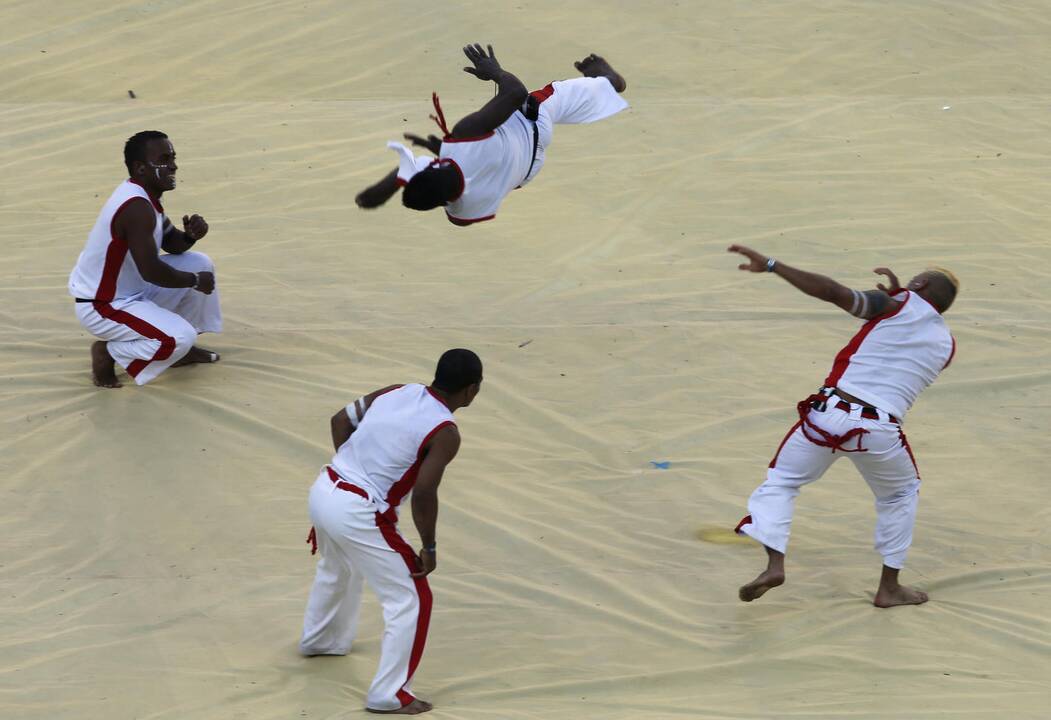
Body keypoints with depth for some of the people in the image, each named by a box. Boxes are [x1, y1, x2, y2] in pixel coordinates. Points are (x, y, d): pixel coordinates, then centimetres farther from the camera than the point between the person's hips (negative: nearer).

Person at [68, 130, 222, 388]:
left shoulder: (144, 196, 4)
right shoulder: (136, 208, -29)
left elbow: (172, 243, 15)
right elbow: (151, 271, -31)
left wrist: (190, 234, -9)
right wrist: (195, 281, -15)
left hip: (132, 291, 10)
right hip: (102, 308, -10)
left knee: (201, 264, 11)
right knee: (179, 338, -27)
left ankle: (180, 349, 21)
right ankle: (108, 352, -4)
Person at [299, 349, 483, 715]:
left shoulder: (397, 393, 6)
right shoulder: (445, 433, -15)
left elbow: (341, 420, 13)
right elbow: (424, 494, -22)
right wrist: (429, 548, -9)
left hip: (324, 490, 8)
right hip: (358, 515, -8)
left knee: (336, 571, 38)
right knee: (410, 600, 4)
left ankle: (318, 639, 61)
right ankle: (388, 694, 6)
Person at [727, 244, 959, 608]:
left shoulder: (899, 305, 3)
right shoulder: (945, 346, 15)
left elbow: (834, 292, -10)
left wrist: (770, 265, -9)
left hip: (829, 415, -2)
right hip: (880, 432, 2)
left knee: (780, 481, 16)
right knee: (900, 495, 29)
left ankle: (774, 563, -4)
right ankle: (889, 587, 28)